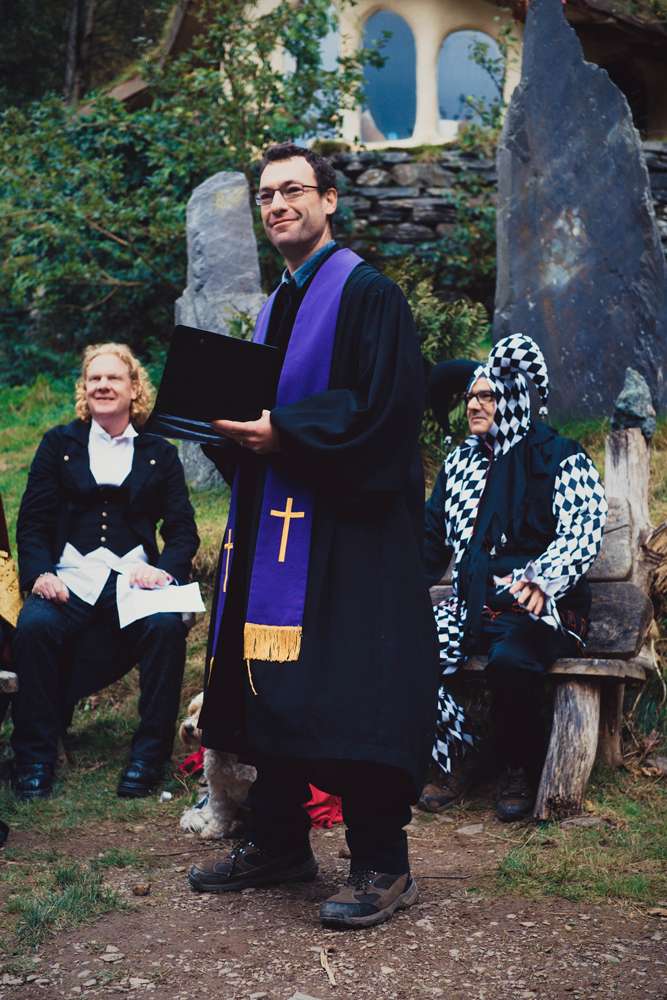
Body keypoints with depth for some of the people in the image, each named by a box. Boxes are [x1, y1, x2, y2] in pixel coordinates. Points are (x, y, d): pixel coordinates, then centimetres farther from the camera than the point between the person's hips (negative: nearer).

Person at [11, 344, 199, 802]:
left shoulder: (159, 454, 14)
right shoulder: (59, 444, 14)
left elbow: (183, 532, 8)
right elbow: (33, 522, 7)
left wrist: (164, 570, -14)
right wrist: (39, 574, -12)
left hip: (134, 578, 0)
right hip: (69, 579, 0)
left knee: (167, 625, -33)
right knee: (33, 625, -32)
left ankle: (150, 754, -18)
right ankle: (34, 755, -16)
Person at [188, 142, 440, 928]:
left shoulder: (367, 294, -6)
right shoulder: (276, 308, 19)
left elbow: (385, 408, -17)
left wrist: (282, 433, -21)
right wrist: (233, 426, 2)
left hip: (346, 528, -8)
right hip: (271, 524, 9)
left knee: (344, 690, -8)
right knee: (269, 687, 11)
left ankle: (382, 864, 2)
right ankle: (279, 842, 23)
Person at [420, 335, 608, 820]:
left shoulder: (561, 458, 0)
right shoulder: (461, 461, 18)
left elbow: (583, 529, -16)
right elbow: (433, 534, 22)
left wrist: (543, 579, -35)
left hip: (542, 610, -5)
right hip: (471, 606, 5)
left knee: (510, 660, -38)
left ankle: (519, 772, -9)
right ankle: (457, 761, -3)